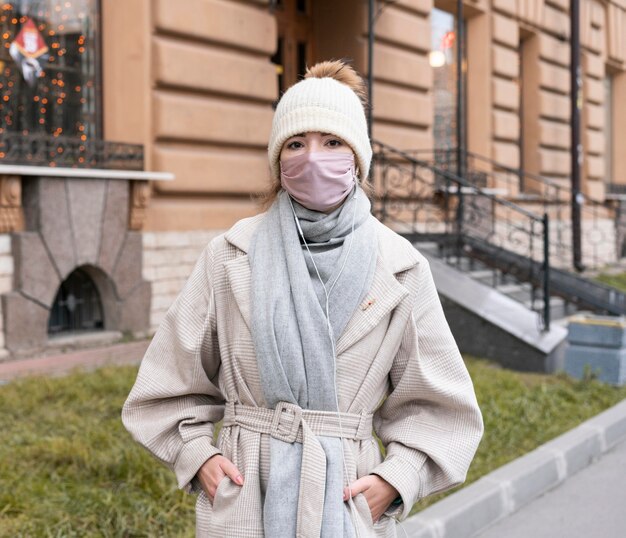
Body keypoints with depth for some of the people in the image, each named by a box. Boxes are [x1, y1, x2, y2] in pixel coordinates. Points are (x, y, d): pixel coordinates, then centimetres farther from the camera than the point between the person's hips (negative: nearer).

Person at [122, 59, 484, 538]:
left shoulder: (400, 268, 0)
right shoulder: (231, 256, -1)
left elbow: (435, 402, 5)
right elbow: (175, 377, 8)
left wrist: (396, 478, -6)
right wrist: (197, 453, -3)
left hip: (349, 498, 0)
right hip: (243, 497, 0)